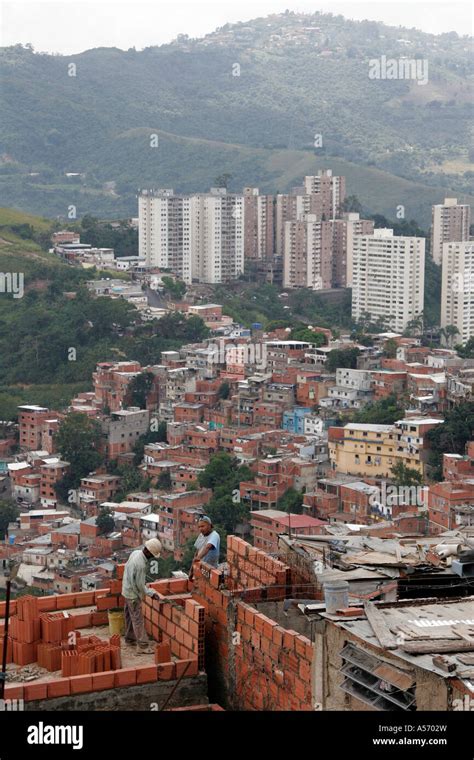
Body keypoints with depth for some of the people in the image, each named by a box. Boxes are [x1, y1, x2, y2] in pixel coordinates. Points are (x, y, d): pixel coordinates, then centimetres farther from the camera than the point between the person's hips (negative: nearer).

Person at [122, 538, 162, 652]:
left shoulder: (136, 552, -4)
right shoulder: (141, 565, -32)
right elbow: (140, 585, -24)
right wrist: (152, 593, -10)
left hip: (127, 590, 9)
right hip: (133, 594, -9)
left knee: (130, 616, 21)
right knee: (138, 619, -3)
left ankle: (130, 638, 34)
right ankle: (143, 645, 1)